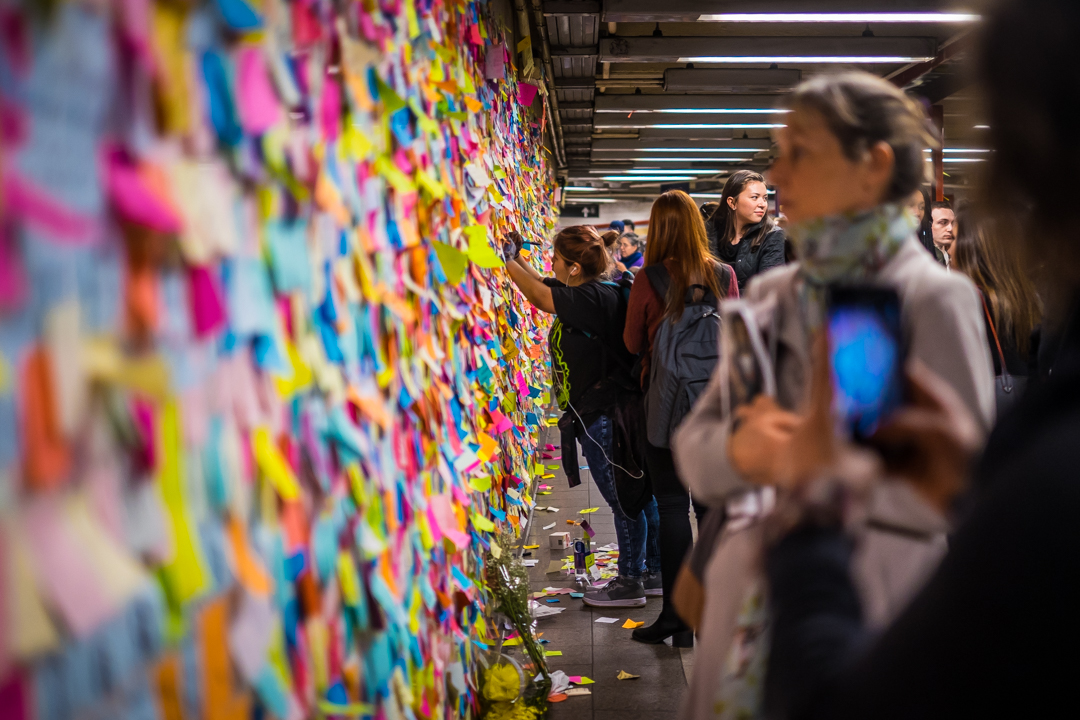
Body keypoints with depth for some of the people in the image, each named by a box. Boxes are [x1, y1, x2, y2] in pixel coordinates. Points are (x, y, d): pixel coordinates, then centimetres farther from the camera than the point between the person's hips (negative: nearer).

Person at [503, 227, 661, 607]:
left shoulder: (597, 298, -19)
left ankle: (630, 582, 11)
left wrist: (507, 261, -11)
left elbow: (539, 296, -22)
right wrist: (517, 257, 11)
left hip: (602, 415, -10)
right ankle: (653, 572, 27)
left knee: (625, 500, 0)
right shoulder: (581, 293, 9)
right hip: (608, 410, 10)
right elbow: (542, 287, 22)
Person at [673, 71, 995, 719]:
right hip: (750, 607, 5)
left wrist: (823, 462, -20)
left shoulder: (933, 298, -9)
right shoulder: (770, 294, 7)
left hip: (871, 618, -5)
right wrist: (740, 450, -16)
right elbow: (694, 444, 5)